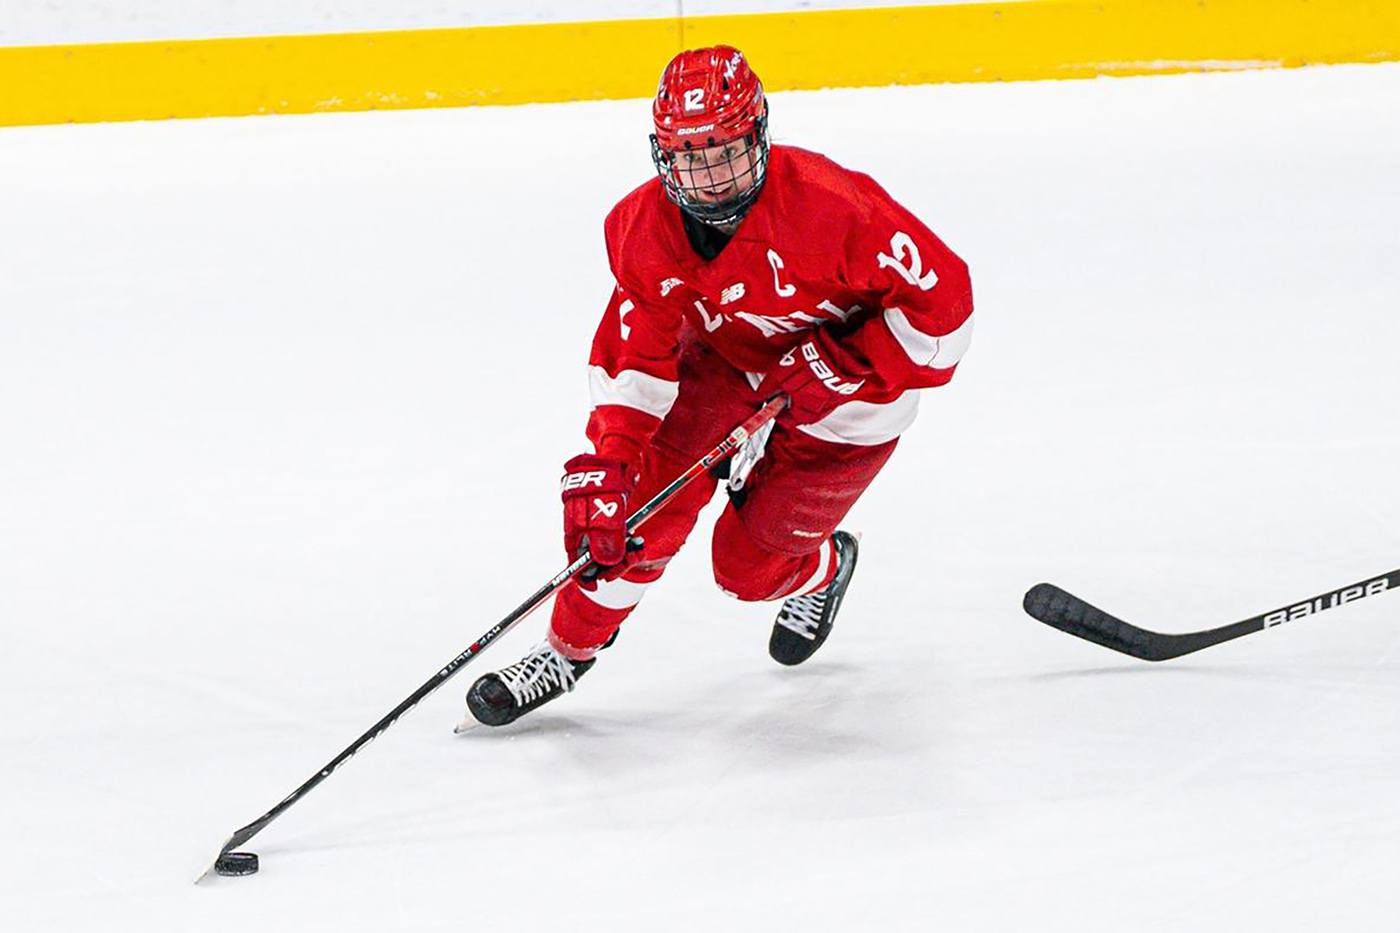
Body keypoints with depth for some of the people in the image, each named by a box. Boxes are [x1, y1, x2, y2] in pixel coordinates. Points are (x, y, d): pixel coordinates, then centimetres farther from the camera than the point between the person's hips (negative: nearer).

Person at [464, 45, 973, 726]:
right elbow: (634, 354, -14)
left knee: (747, 565, -3)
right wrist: (606, 462, -25)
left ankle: (823, 567, 33)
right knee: (643, 499, -11)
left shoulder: (830, 207, -35)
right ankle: (570, 649, 9)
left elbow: (942, 295, -28)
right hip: (727, 358, 4)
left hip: (849, 392, -4)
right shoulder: (646, 228, -19)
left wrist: (838, 365, -28)